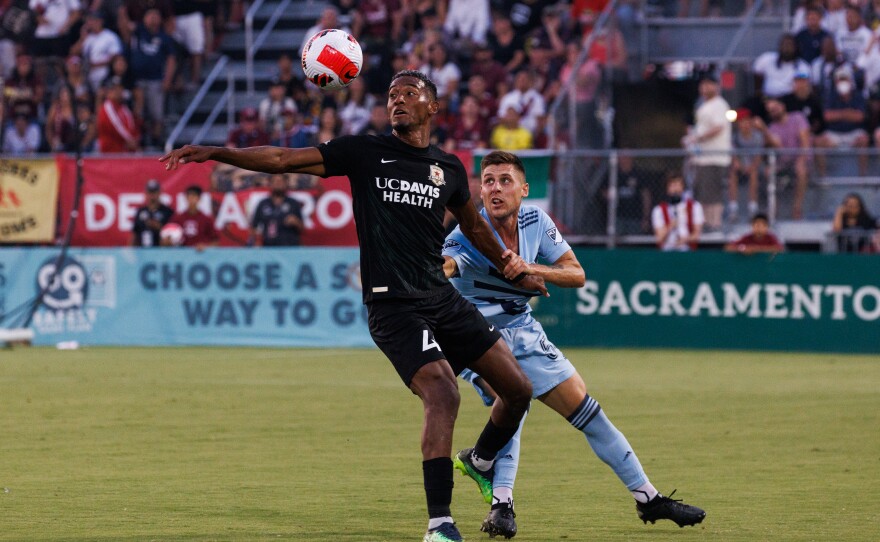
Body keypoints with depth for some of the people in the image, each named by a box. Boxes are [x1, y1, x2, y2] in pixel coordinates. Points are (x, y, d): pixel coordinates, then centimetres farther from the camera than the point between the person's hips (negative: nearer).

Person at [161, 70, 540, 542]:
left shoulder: (449, 168, 12)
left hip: (443, 298, 5)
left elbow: (474, 227, 30)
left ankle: (481, 464, 36)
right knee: (443, 395, -23)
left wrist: (512, 270, 36)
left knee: (517, 389, 5)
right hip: (392, 305, -5)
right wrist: (214, 153, -14)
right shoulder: (365, 152, 0)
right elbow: (284, 160, -5)